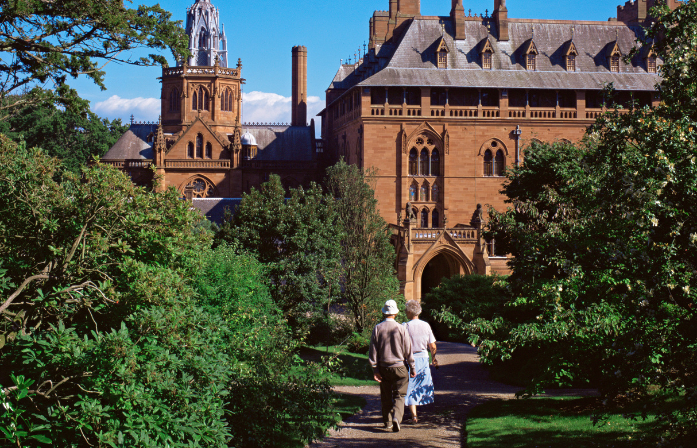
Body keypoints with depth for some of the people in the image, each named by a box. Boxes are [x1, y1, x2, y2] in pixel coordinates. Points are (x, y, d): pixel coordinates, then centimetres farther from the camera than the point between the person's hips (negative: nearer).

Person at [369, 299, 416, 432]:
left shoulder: (377, 329, -2)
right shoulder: (401, 329, -9)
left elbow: (373, 351, 0)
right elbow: (408, 351, -5)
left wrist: (375, 369, 5)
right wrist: (412, 368, 3)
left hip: (383, 367, 2)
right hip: (399, 367, -2)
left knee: (386, 396, 15)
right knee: (399, 395, 2)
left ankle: (387, 422, 22)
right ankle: (396, 417, -20)